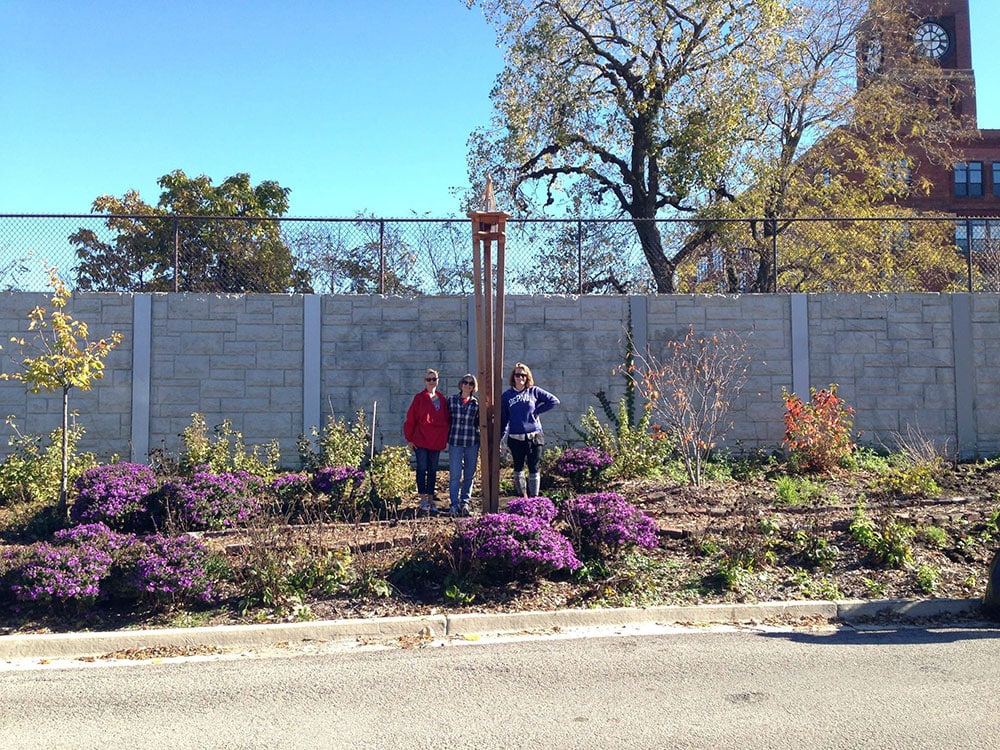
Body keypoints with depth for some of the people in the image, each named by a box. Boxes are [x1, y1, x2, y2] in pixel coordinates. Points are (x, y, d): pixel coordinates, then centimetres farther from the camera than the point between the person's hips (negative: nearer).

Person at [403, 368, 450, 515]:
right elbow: (410, 419, -3)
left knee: (433, 471, 10)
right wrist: (409, 438, -6)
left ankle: (431, 499, 17)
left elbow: (447, 420, 13)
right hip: (421, 441, -4)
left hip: (437, 442, 4)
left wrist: (446, 439, 9)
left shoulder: (442, 400, 9)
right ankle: (423, 499, 2)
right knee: (422, 469, -2)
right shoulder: (419, 398, -3)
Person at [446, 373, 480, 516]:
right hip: (455, 442, -1)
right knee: (455, 475, -6)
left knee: (469, 475, 7)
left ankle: (465, 502, 18)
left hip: (472, 443, 1)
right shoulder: (451, 400, 5)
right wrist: (447, 437, 6)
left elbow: (480, 423, 13)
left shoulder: (476, 404, 5)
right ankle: (455, 504, 0)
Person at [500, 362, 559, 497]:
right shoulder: (507, 395, 5)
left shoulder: (534, 391, 2)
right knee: (518, 469, 11)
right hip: (515, 439, 2)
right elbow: (503, 419, 8)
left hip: (534, 437, -1)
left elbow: (554, 401, 0)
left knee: (534, 469, 2)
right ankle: (522, 498, 23)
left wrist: (537, 411, -5)